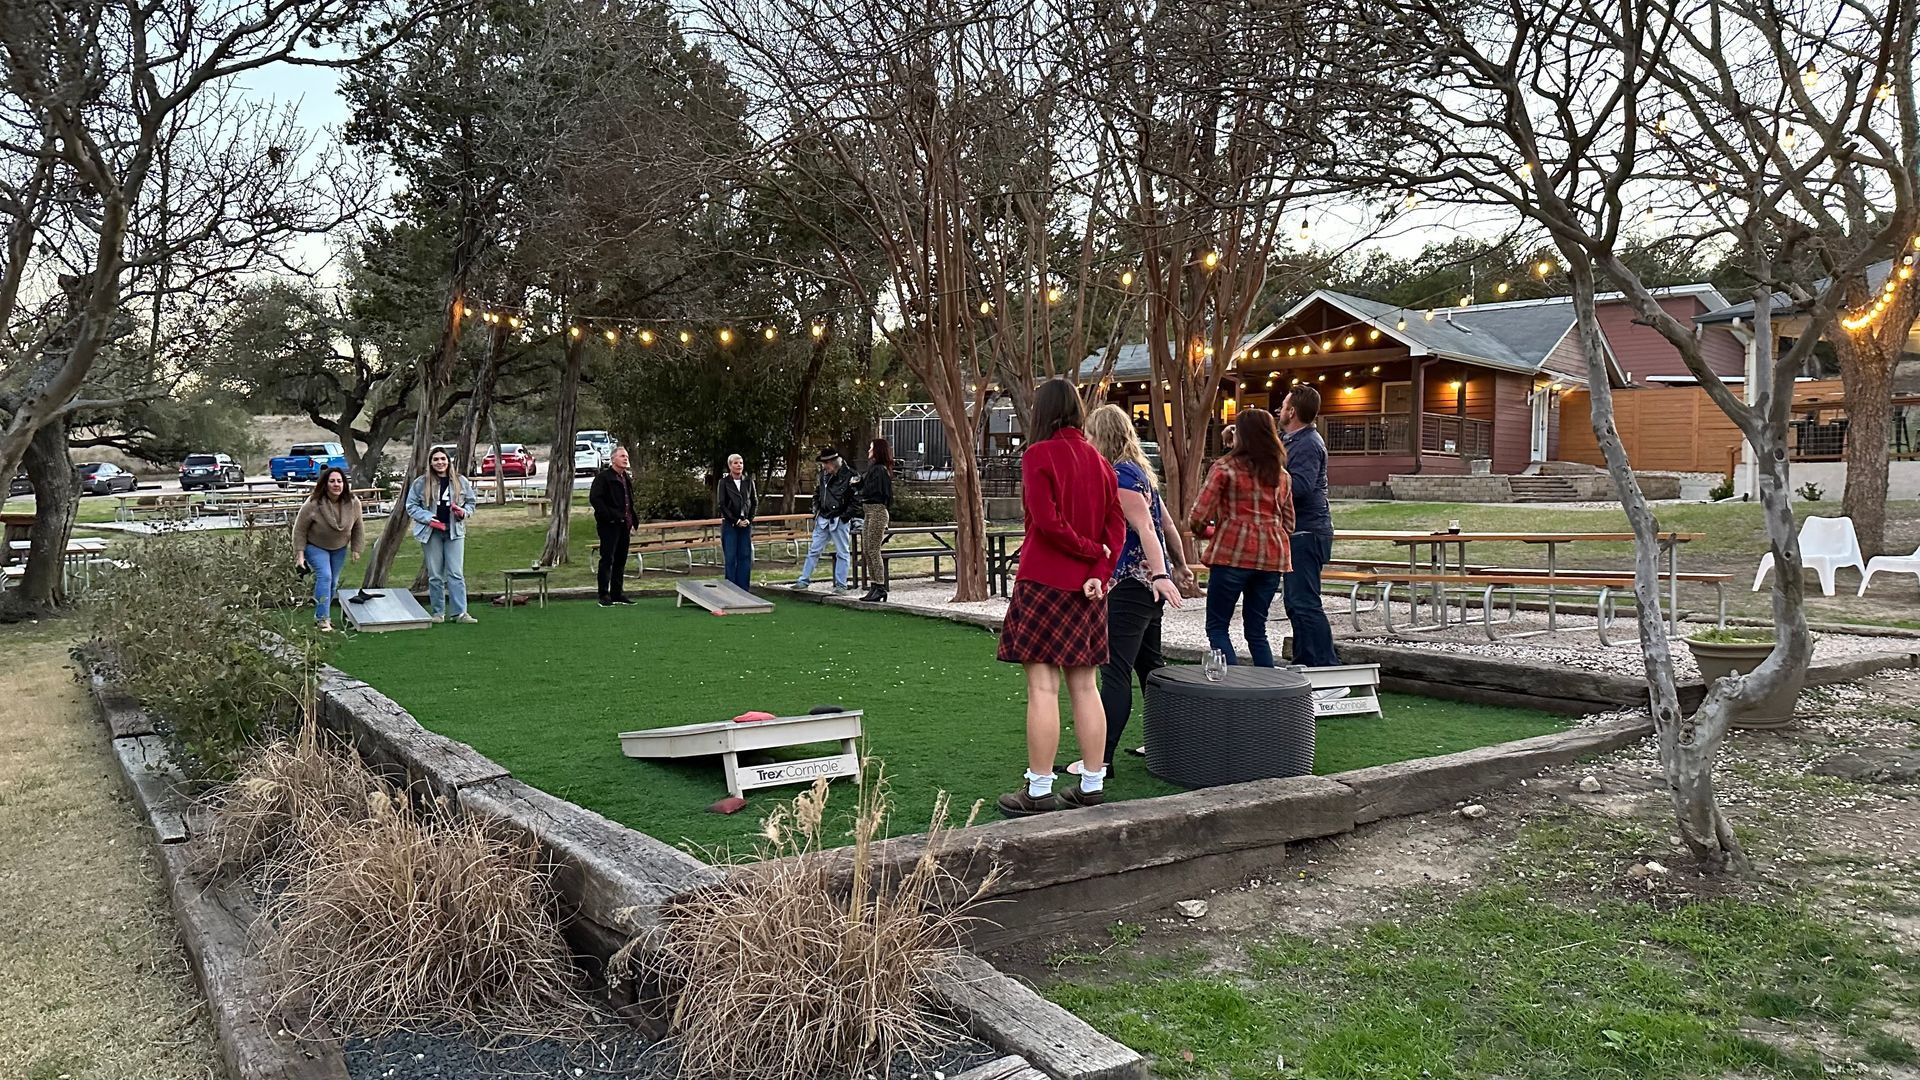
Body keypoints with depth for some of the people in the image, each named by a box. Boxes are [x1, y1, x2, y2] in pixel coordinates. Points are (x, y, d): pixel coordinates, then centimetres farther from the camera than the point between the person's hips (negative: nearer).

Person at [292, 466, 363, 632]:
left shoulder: (353, 503, -16)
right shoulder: (313, 504, -27)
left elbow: (357, 527, -1)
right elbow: (299, 529, -17)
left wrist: (355, 549, -1)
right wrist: (299, 554, -17)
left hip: (339, 548, 5)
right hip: (315, 546, -5)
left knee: (334, 582, 9)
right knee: (324, 576, -21)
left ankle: (321, 615, 28)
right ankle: (322, 619, -19)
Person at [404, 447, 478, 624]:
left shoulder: (460, 481, 4)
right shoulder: (421, 483, -1)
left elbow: (471, 502, 12)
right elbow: (411, 506, 2)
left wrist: (464, 512, -10)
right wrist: (427, 518, -13)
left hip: (454, 532, 1)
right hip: (431, 533, -1)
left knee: (456, 574, -4)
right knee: (435, 576, 5)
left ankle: (459, 613, -4)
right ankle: (437, 613, 14)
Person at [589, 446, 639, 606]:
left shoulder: (626, 478, 19)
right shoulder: (603, 477, -6)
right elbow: (594, 498, -15)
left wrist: (633, 520, 16)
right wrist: (609, 516, -19)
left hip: (624, 525, 8)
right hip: (609, 525, -8)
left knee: (621, 560, 11)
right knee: (607, 559, -6)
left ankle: (617, 594, 17)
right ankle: (604, 596, -4)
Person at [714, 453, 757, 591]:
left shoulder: (748, 481, 7)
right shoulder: (724, 482, -2)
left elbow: (755, 502, 10)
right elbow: (721, 505, -5)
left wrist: (749, 519, -3)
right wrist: (736, 521, -9)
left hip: (746, 524, 3)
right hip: (730, 524, -3)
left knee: (745, 556, 3)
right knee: (730, 557, -1)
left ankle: (743, 588, 9)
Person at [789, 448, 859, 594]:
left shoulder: (849, 477, -13)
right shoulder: (824, 475, 8)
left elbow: (856, 501, -12)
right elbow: (817, 494, 23)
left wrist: (845, 516, -14)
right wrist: (816, 511, 13)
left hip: (840, 521, -6)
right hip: (822, 520, 6)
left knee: (842, 553, 1)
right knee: (813, 550, 9)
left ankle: (841, 585, 8)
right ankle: (804, 581, 15)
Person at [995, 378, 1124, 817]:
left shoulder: (1038, 455, -8)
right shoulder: (1098, 460, 11)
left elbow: (1047, 521, -16)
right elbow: (1117, 525, 5)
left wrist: (1091, 550, -5)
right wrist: (1100, 571, -5)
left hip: (1044, 583, -6)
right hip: (1087, 587, 6)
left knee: (1042, 687, -3)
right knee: (1085, 686, 11)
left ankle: (1039, 791, 1)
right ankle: (1093, 785, 17)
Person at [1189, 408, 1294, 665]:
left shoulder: (1225, 467, -5)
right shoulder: (1281, 474, 13)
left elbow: (1199, 515, -8)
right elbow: (1289, 522, 17)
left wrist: (1201, 530, 12)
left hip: (1233, 554, -5)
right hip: (1271, 557, 6)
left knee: (1217, 626, 4)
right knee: (1257, 630, 13)